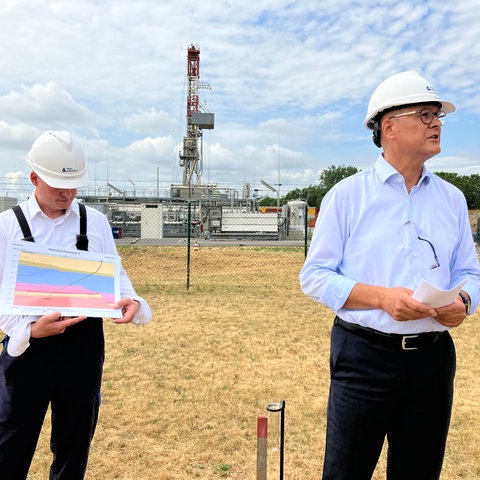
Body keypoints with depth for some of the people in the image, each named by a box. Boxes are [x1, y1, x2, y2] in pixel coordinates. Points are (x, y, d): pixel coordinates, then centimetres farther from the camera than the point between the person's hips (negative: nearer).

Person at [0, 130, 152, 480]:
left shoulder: (95, 221, 3)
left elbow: (115, 273, 5)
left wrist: (131, 301, -16)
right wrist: (29, 328, -21)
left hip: (84, 344, 2)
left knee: (75, 439, 17)